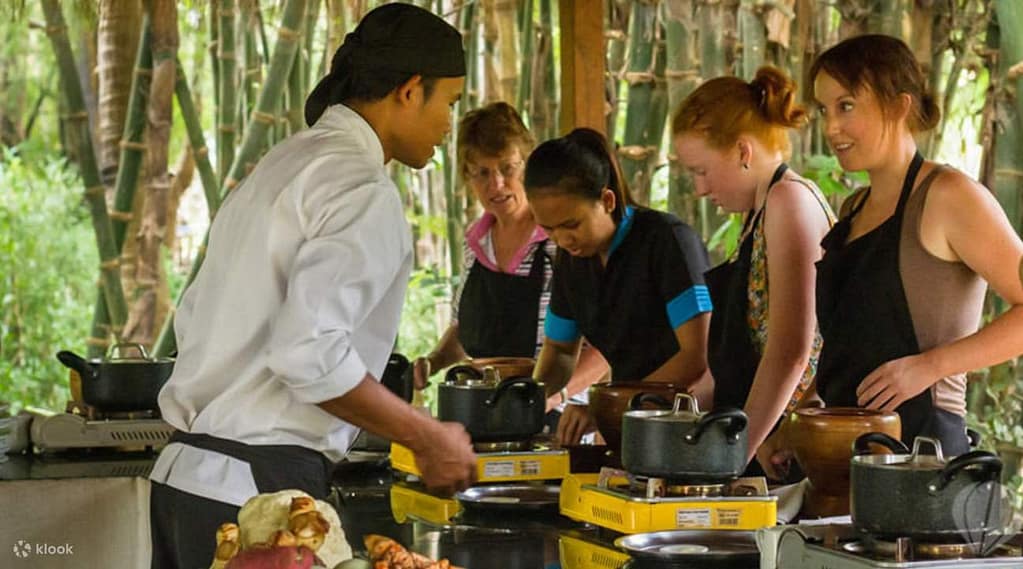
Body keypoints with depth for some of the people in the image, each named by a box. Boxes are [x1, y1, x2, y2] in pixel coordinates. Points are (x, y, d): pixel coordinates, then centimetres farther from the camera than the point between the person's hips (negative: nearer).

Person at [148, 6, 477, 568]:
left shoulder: (279, 164, 16)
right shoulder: (362, 190, -12)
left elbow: (194, 317, 20)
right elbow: (311, 353, -22)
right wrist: (426, 439, -11)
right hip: (258, 487, -9)